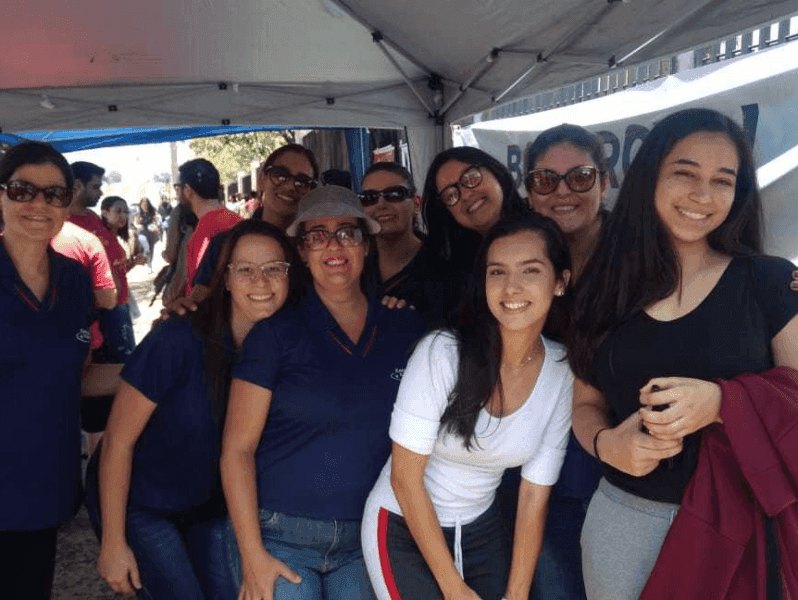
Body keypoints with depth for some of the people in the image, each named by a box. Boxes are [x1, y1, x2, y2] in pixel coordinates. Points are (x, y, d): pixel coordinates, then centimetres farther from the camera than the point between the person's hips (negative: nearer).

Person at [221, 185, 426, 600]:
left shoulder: (407, 331, 1)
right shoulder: (275, 335, -7)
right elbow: (237, 449, -7)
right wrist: (252, 556, -11)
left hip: (365, 543, 3)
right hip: (279, 536, -2)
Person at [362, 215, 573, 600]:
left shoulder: (563, 373, -10)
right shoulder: (442, 352, -23)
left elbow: (535, 497, -5)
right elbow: (405, 479, -18)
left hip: (482, 528, 4)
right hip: (405, 528, -3)